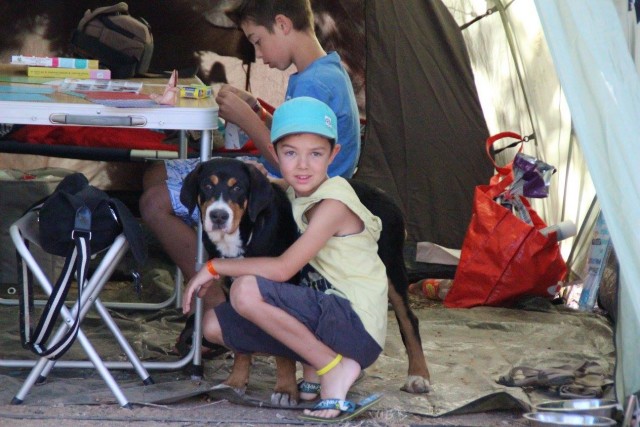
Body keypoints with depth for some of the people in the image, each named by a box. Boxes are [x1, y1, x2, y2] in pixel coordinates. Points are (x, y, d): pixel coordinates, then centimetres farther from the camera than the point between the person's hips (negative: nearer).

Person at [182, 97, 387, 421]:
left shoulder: (333, 204, -17)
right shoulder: (297, 194, 9)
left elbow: (283, 269, -23)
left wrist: (215, 267, -14)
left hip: (357, 325, -9)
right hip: (325, 315, 9)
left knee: (246, 290, -26)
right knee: (214, 324, 6)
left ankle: (335, 368, -15)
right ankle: (313, 366, 6)